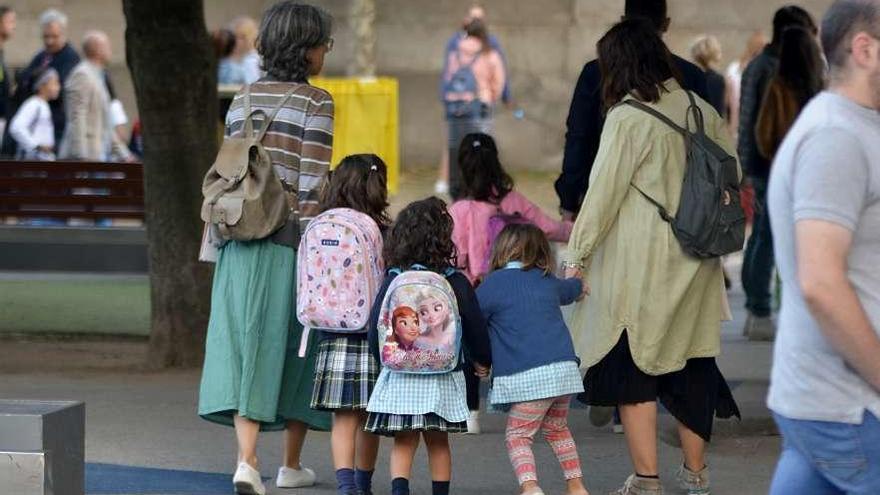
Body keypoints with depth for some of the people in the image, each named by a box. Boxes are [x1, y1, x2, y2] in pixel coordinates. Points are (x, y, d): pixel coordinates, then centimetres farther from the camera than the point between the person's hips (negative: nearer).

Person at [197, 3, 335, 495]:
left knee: (247, 345, 0)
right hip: (292, 239, -4)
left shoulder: (243, 100, 11)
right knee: (297, 347, 9)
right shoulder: (315, 102, -7)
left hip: (241, 241, 4)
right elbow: (312, 184, -12)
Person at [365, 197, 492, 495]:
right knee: (438, 443, 14)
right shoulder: (456, 282, -5)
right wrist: (483, 361, 20)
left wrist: (383, 359, 16)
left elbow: (376, 326, -2)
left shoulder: (393, 280, -5)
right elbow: (475, 325, 2)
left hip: (399, 377, 0)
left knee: (403, 444, 6)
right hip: (444, 378, 0)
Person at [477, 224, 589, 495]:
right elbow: (575, 288, 41)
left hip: (529, 377, -6)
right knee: (557, 429, 25)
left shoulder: (492, 285, 0)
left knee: (517, 435, -2)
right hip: (564, 368, 6)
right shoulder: (549, 282, 18)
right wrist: (578, 283, 64)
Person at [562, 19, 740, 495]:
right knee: (691, 361, 14)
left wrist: (577, 256, -7)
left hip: (639, 261, -6)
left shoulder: (627, 117, -14)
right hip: (695, 262, 6)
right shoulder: (702, 111, 4)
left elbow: (603, 193, -13)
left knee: (631, 366, 1)